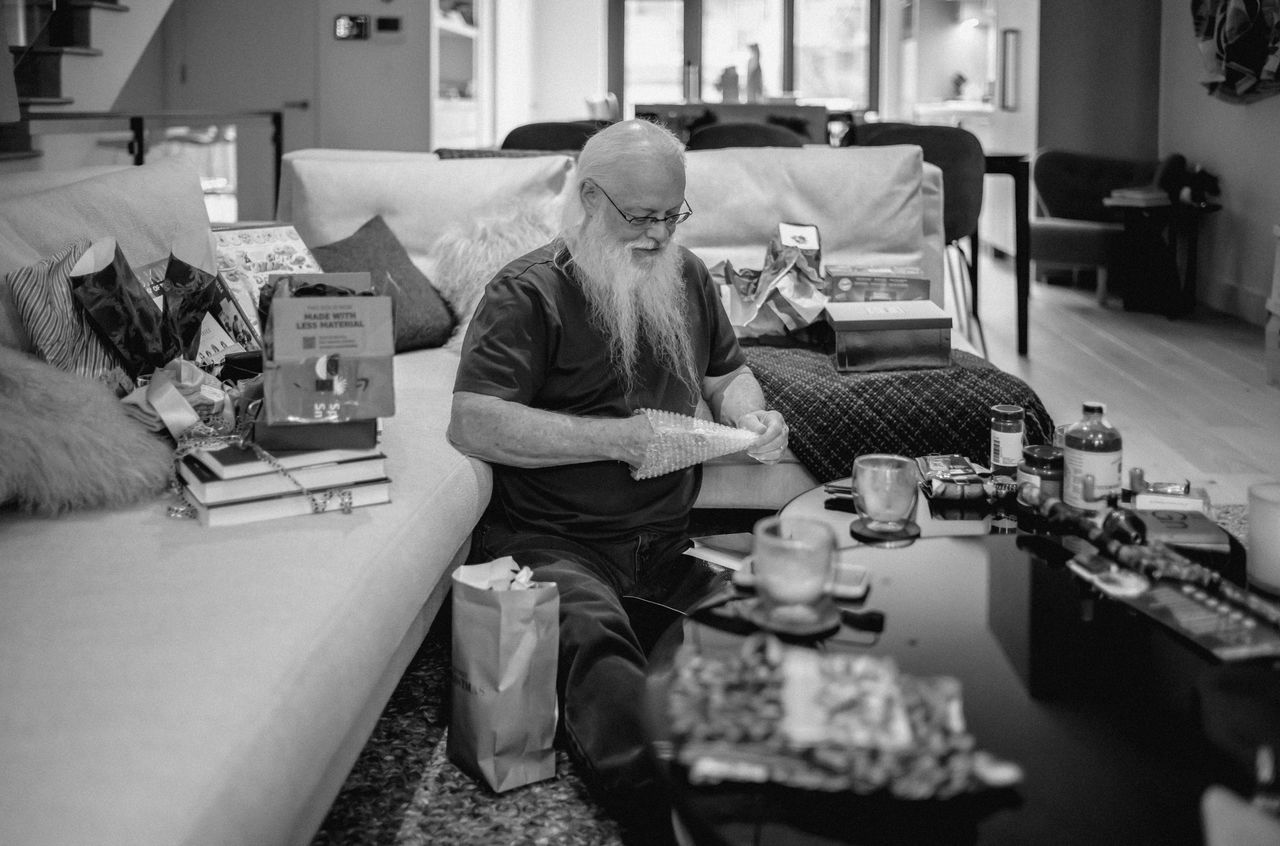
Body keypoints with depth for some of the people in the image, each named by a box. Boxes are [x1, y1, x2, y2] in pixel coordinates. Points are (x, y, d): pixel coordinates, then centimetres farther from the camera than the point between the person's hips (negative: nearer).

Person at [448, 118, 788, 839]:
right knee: (593, 640, -37)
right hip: (554, 542, -6)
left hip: (669, 538, 6)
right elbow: (473, 426, -15)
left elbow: (728, 373, 31)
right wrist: (621, 437, -17)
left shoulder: (686, 276, 18)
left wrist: (750, 416, 5)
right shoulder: (528, 293, -4)